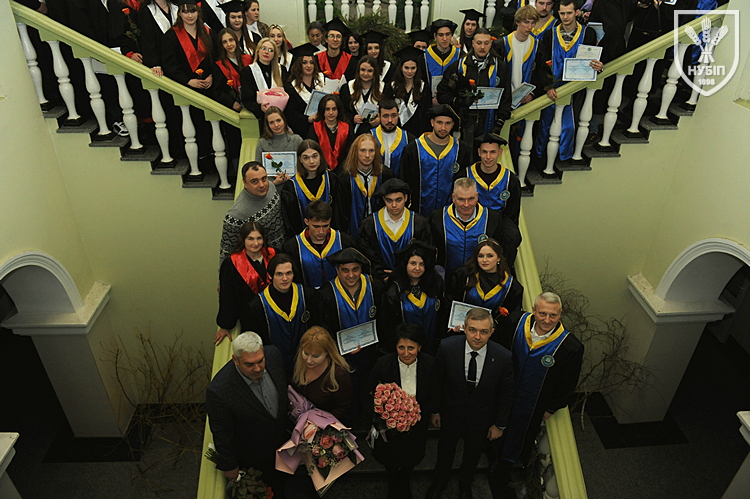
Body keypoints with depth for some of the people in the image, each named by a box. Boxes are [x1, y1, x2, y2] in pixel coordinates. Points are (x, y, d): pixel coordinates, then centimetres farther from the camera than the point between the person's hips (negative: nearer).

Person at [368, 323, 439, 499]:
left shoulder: (430, 364, -18)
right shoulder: (383, 364, -23)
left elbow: (434, 397, -6)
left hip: (416, 427, 1)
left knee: (409, 464, 25)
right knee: (391, 465, 20)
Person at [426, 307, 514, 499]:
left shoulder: (503, 357, -28)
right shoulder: (447, 347, -28)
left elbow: (506, 394, -11)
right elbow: (437, 381, -11)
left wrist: (499, 424, -3)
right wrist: (434, 410, -1)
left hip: (481, 418, 0)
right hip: (451, 412, 0)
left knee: (472, 455, 28)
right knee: (445, 450, 27)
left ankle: (465, 483, 61)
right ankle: (440, 481, 60)